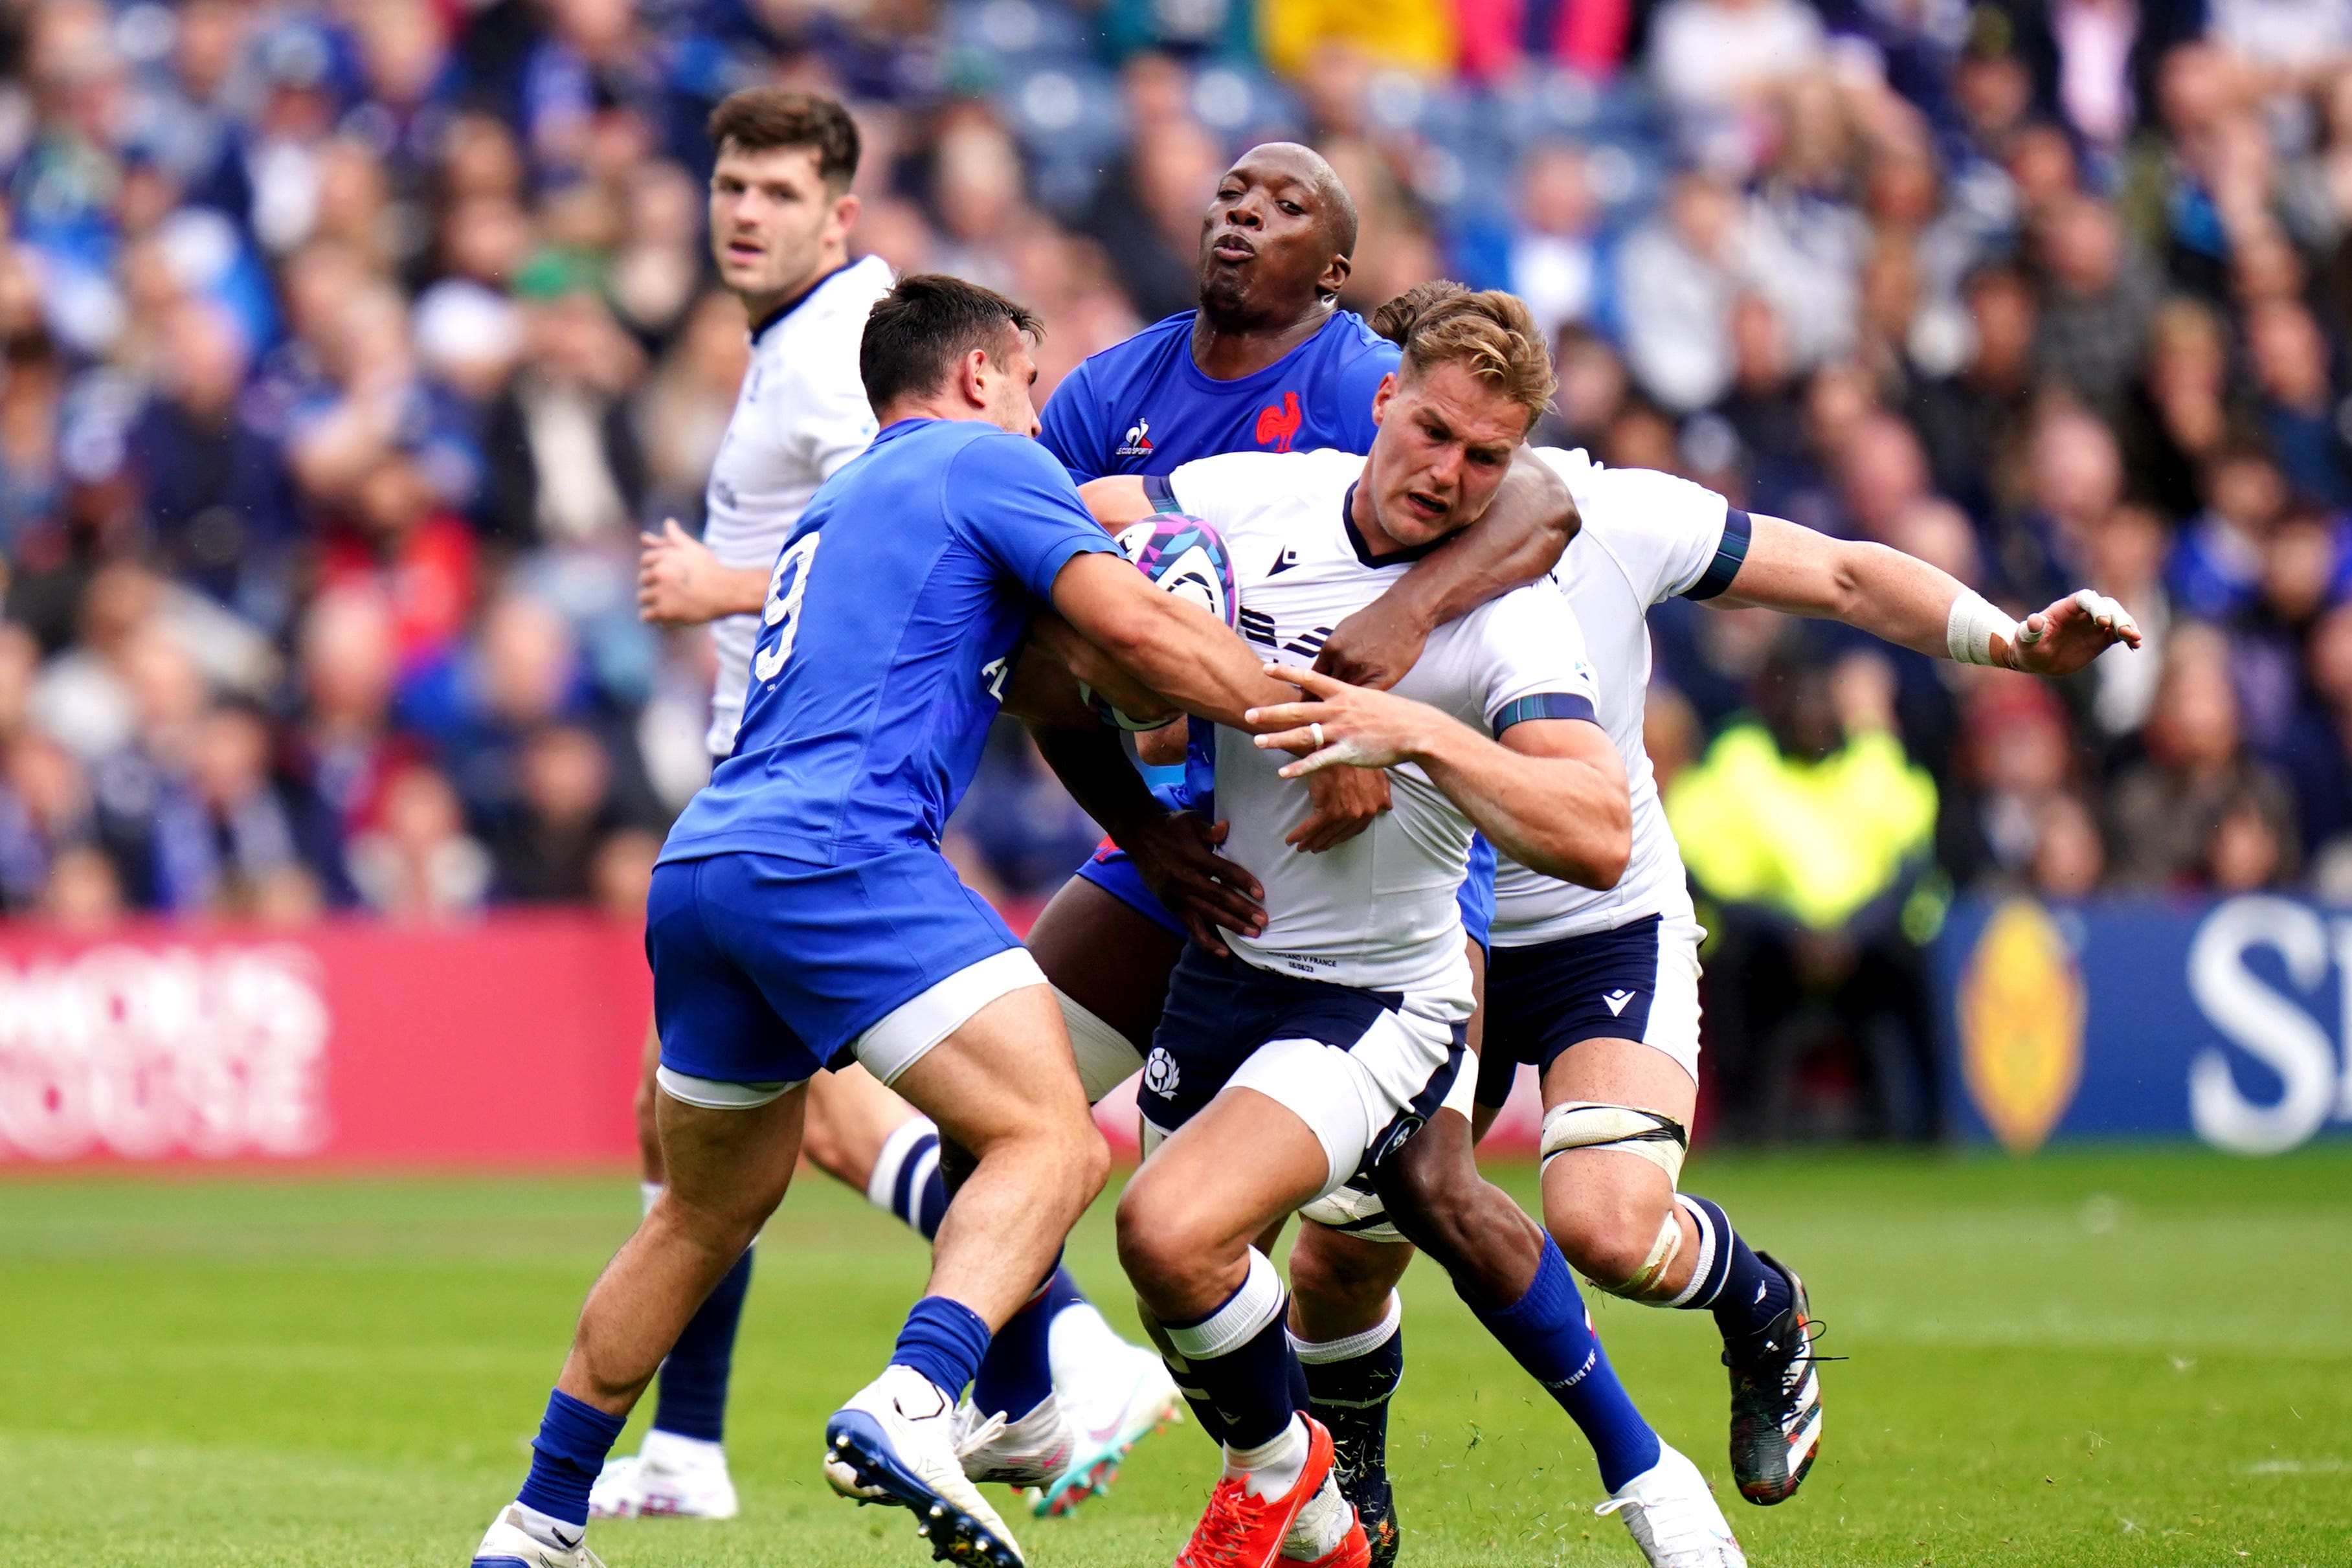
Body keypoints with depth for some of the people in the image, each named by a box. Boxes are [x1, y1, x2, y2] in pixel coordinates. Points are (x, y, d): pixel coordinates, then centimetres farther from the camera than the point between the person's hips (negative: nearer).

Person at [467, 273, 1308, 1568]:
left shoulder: (836, 504, 33)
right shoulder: (985, 461, 8)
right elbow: (1138, 630, -4)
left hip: (699, 869, 9)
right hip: (837, 857, -9)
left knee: (704, 1218, 23)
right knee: (1051, 1142, -15)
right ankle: (912, 1406, -36)